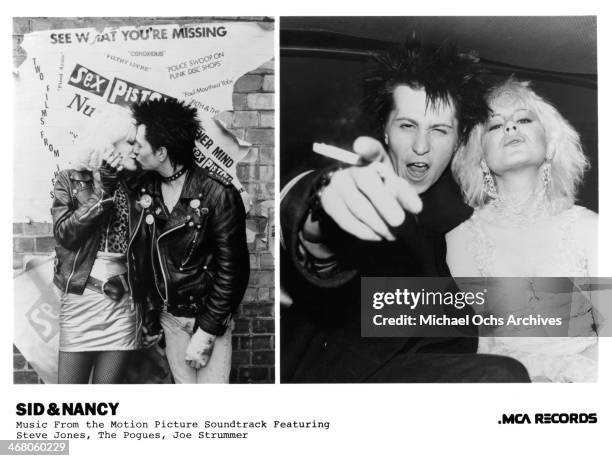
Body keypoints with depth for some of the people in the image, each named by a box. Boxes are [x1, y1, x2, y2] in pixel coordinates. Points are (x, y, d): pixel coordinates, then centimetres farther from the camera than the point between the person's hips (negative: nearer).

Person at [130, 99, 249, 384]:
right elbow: (146, 254, 5)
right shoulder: (146, 188, -1)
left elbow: (231, 269, -16)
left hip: (208, 317, -5)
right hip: (168, 315, 5)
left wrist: (205, 332, -15)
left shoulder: (218, 195, -18)